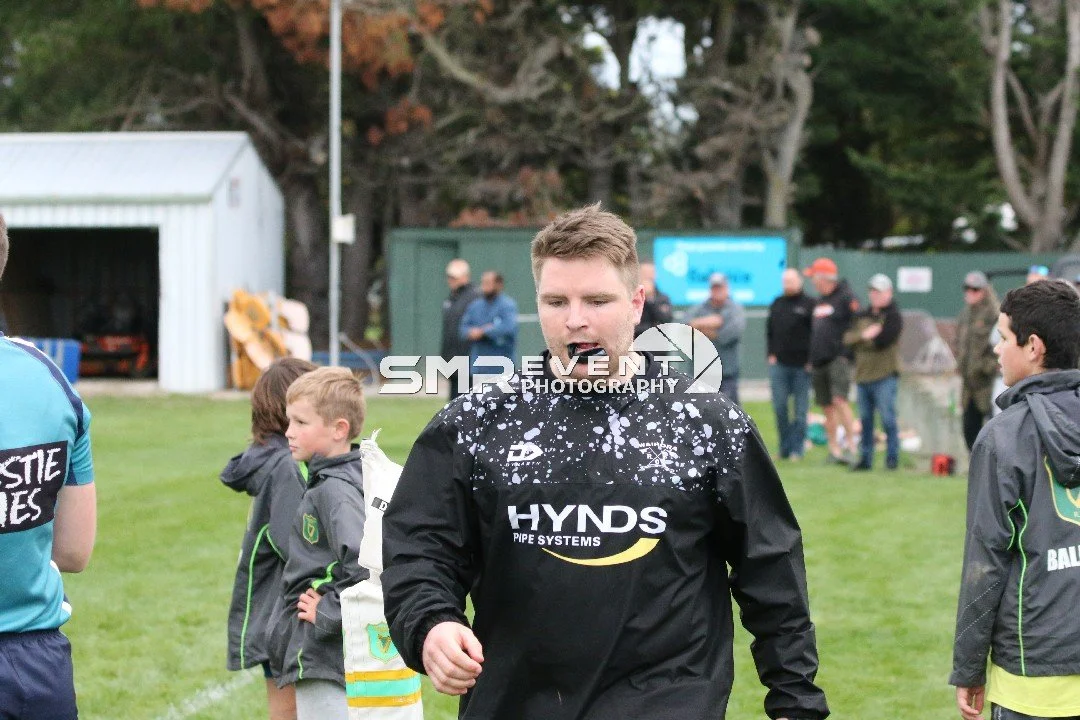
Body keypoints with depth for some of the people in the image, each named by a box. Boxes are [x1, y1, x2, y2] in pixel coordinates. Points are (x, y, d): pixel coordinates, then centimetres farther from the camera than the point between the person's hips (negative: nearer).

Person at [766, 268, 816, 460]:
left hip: (801, 365, -4)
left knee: (800, 410, 1)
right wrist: (771, 354, 6)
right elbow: (769, 331, 18)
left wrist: (811, 360, -8)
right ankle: (785, 447, 9)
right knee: (780, 407, 0)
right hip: (779, 364, 4)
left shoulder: (809, 305, -1)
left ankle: (797, 449, 6)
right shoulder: (777, 304, 13)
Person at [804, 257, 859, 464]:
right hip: (819, 361, 8)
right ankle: (834, 450, 12)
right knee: (827, 407, 7)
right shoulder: (819, 301, 20)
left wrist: (850, 352, -15)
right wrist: (811, 359, 20)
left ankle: (851, 446, -17)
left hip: (839, 359, -8)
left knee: (839, 400, -19)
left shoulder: (846, 297, -6)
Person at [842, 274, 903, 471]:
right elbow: (848, 338, 5)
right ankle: (865, 458, 14)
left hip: (885, 375, -6)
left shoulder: (893, 316, -2)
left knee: (888, 418, -7)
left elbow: (883, 340, -16)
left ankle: (892, 457, -2)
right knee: (865, 419, 9)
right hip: (862, 374, 6)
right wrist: (864, 335, -13)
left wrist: (861, 340, -4)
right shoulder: (862, 316, 17)